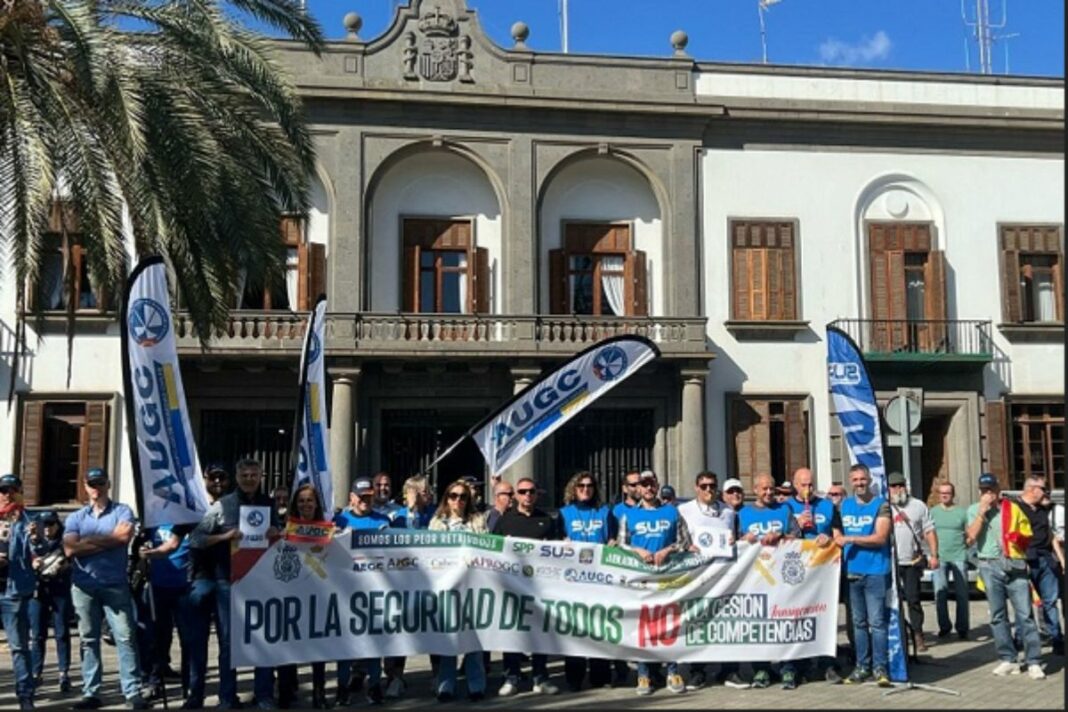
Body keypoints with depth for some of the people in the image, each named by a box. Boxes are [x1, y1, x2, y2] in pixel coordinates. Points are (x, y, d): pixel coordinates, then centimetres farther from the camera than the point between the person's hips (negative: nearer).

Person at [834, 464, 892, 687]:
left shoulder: (881, 505, -3)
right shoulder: (845, 505, 14)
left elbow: (880, 537, -12)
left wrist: (850, 539, -12)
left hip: (875, 571, -5)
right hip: (852, 571, 5)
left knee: (876, 622, -5)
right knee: (859, 622, 10)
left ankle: (880, 667, 2)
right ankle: (861, 666, 17)